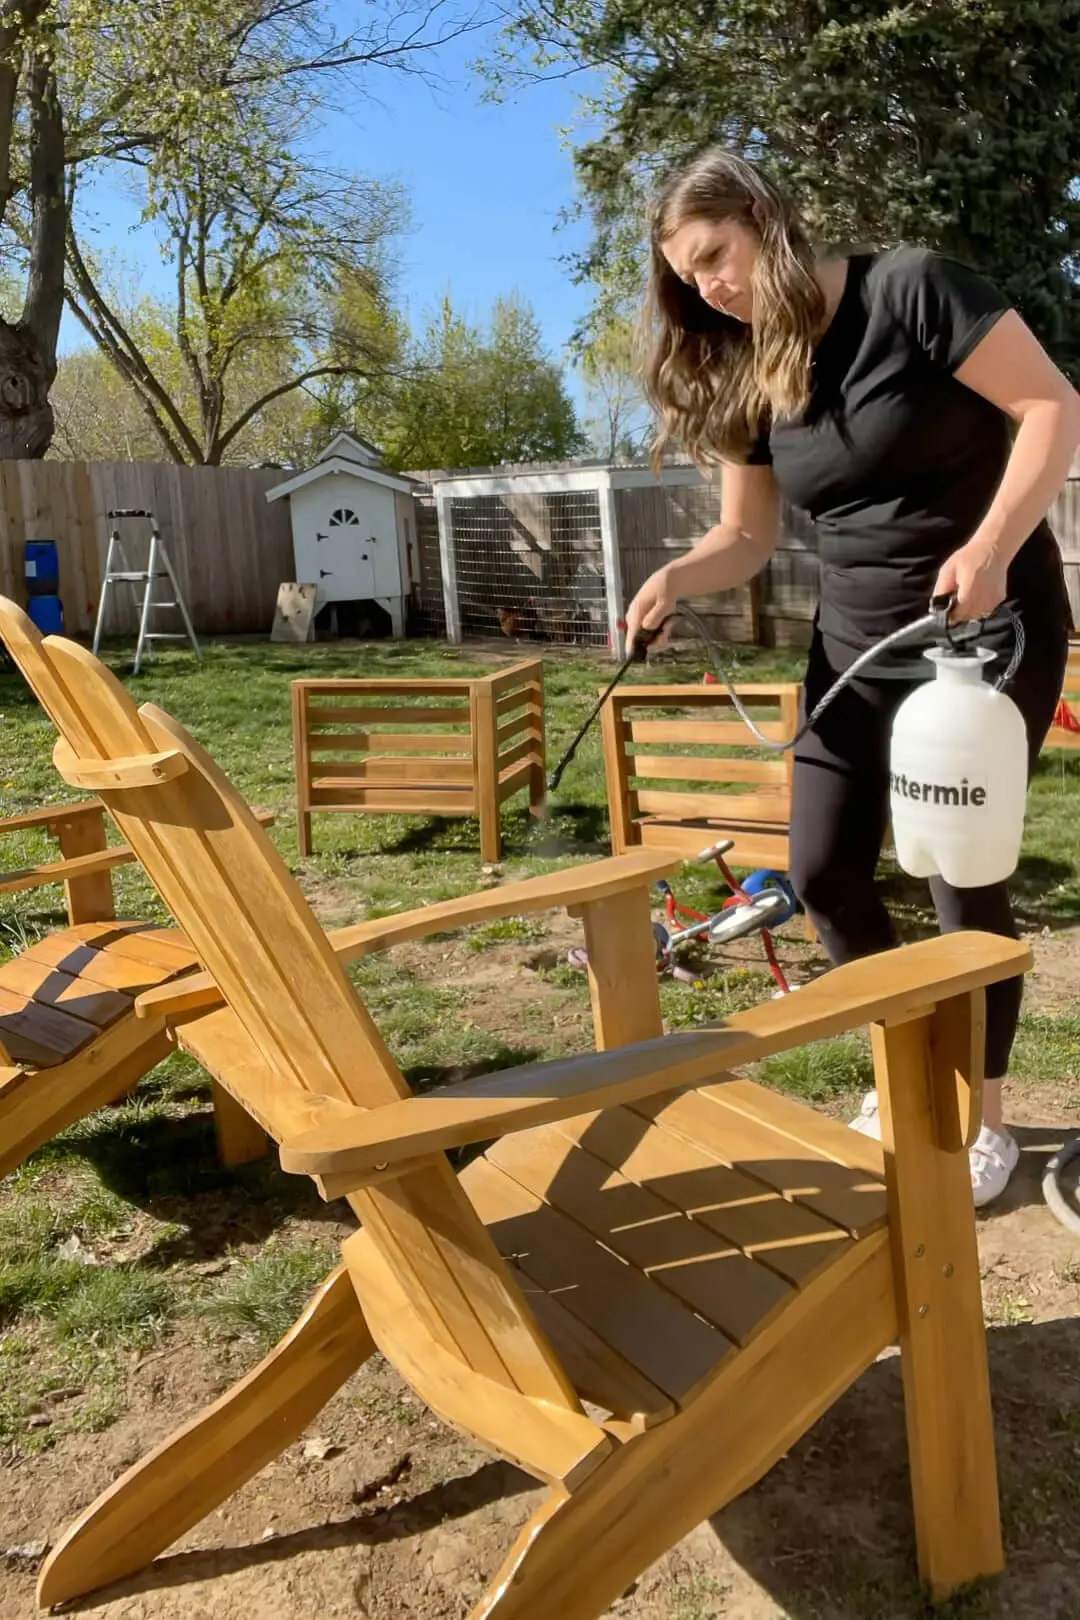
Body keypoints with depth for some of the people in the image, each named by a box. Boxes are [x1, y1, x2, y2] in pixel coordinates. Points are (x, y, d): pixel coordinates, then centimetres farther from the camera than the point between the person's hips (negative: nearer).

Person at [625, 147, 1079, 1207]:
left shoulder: (911, 291, -14)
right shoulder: (739, 377, 4)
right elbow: (747, 536, 6)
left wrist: (989, 547, -28)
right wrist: (673, 579, -15)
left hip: (990, 629, -6)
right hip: (855, 647, 7)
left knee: (962, 875, -4)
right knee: (823, 872, 5)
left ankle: (984, 1118, 16)